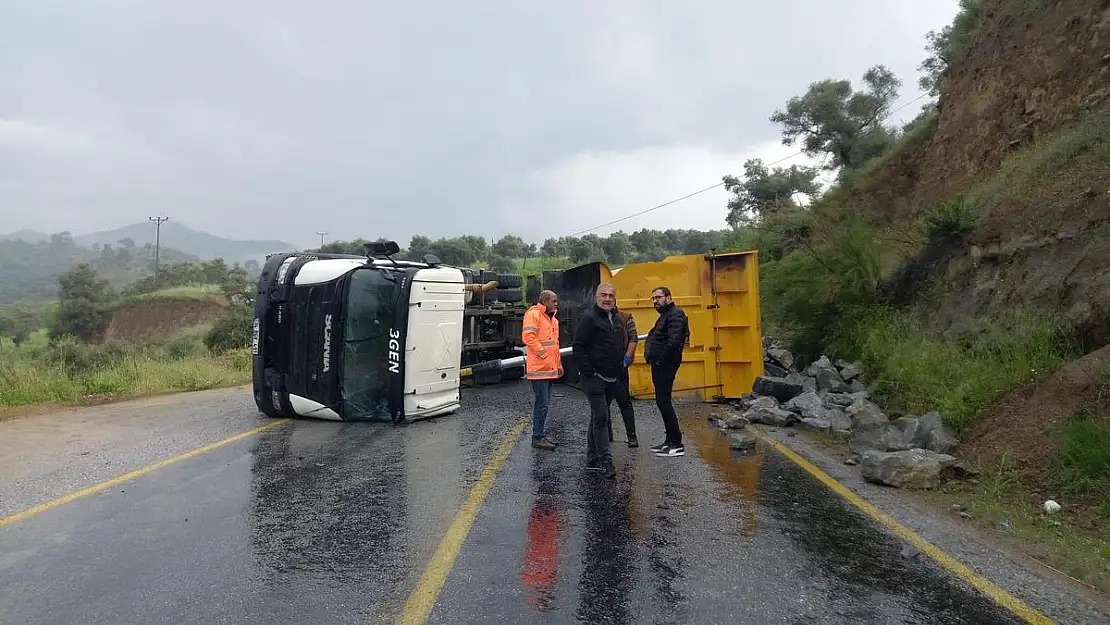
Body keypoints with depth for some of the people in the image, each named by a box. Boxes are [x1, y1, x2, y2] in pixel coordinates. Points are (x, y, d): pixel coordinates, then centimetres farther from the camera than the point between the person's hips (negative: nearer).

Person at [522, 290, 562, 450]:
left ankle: (541, 434, 22)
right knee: (541, 404, -7)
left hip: (550, 369, 9)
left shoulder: (553, 319, 20)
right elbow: (528, 337, -22)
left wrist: (558, 364, 22)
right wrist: (543, 354, -18)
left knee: (544, 403, 14)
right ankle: (537, 438, 1)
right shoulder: (533, 314, -10)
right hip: (539, 368, -9)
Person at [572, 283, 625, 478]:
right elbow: (578, 346, -14)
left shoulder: (617, 320, 15)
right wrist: (588, 372, -17)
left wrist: (619, 370, 16)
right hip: (595, 377, -8)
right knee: (601, 417, -11)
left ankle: (592, 459, 21)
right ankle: (605, 460, -9)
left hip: (611, 378, 8)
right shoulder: (589, 318, -10)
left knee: (598, 417, 14)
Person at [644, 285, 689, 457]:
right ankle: (670, 440, 21)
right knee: (662, 401, 13)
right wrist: (651, 357, 10)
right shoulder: (665, 315, 21)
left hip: (665, 366, -10)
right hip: (659, 366, 10)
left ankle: (676, 444, -5)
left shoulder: (675, 314, -12)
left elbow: (674, 341, -24)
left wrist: (660, 359, -18)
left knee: (663, 401, -10)